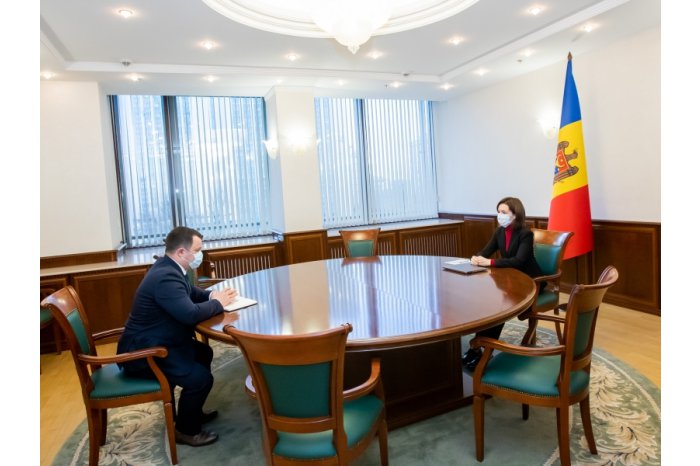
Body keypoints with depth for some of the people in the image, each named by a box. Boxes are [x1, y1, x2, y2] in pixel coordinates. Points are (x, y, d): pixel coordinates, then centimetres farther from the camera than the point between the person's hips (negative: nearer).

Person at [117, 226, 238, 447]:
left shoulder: (169, 268, 4)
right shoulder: (166, 277, -29)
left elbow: (192, 293, 18)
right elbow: (190, 314, -37)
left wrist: (213, 295, -3)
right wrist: (218, 303, -18)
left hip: (156, 342, 11)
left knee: (204, 353, 18)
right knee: (201, 377, -18)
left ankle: (192, 412, 32)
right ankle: (185, 430, 7)